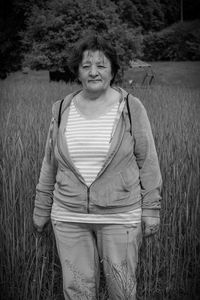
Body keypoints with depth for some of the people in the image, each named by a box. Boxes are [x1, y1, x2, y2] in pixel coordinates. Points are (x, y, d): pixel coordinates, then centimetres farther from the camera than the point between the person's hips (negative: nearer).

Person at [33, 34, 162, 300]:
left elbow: (147, 162, -2)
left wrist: (151, 209, -4)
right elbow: (50, 163, 10)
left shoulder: (131, 108, -6)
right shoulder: (62, 110, 3)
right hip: (69, 216, 3)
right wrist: (41, 208, 13)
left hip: (120, 216, -2)